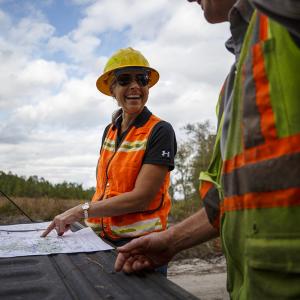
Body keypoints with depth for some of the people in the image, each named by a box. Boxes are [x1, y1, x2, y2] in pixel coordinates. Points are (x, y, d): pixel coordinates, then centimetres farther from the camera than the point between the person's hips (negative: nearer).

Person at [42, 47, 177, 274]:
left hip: (139, 243, -5)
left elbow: (140, 197, -18)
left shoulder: (160, 132, -14)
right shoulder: (110, 130, 7)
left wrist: (83, 210, -15)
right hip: (103, 238, 6)